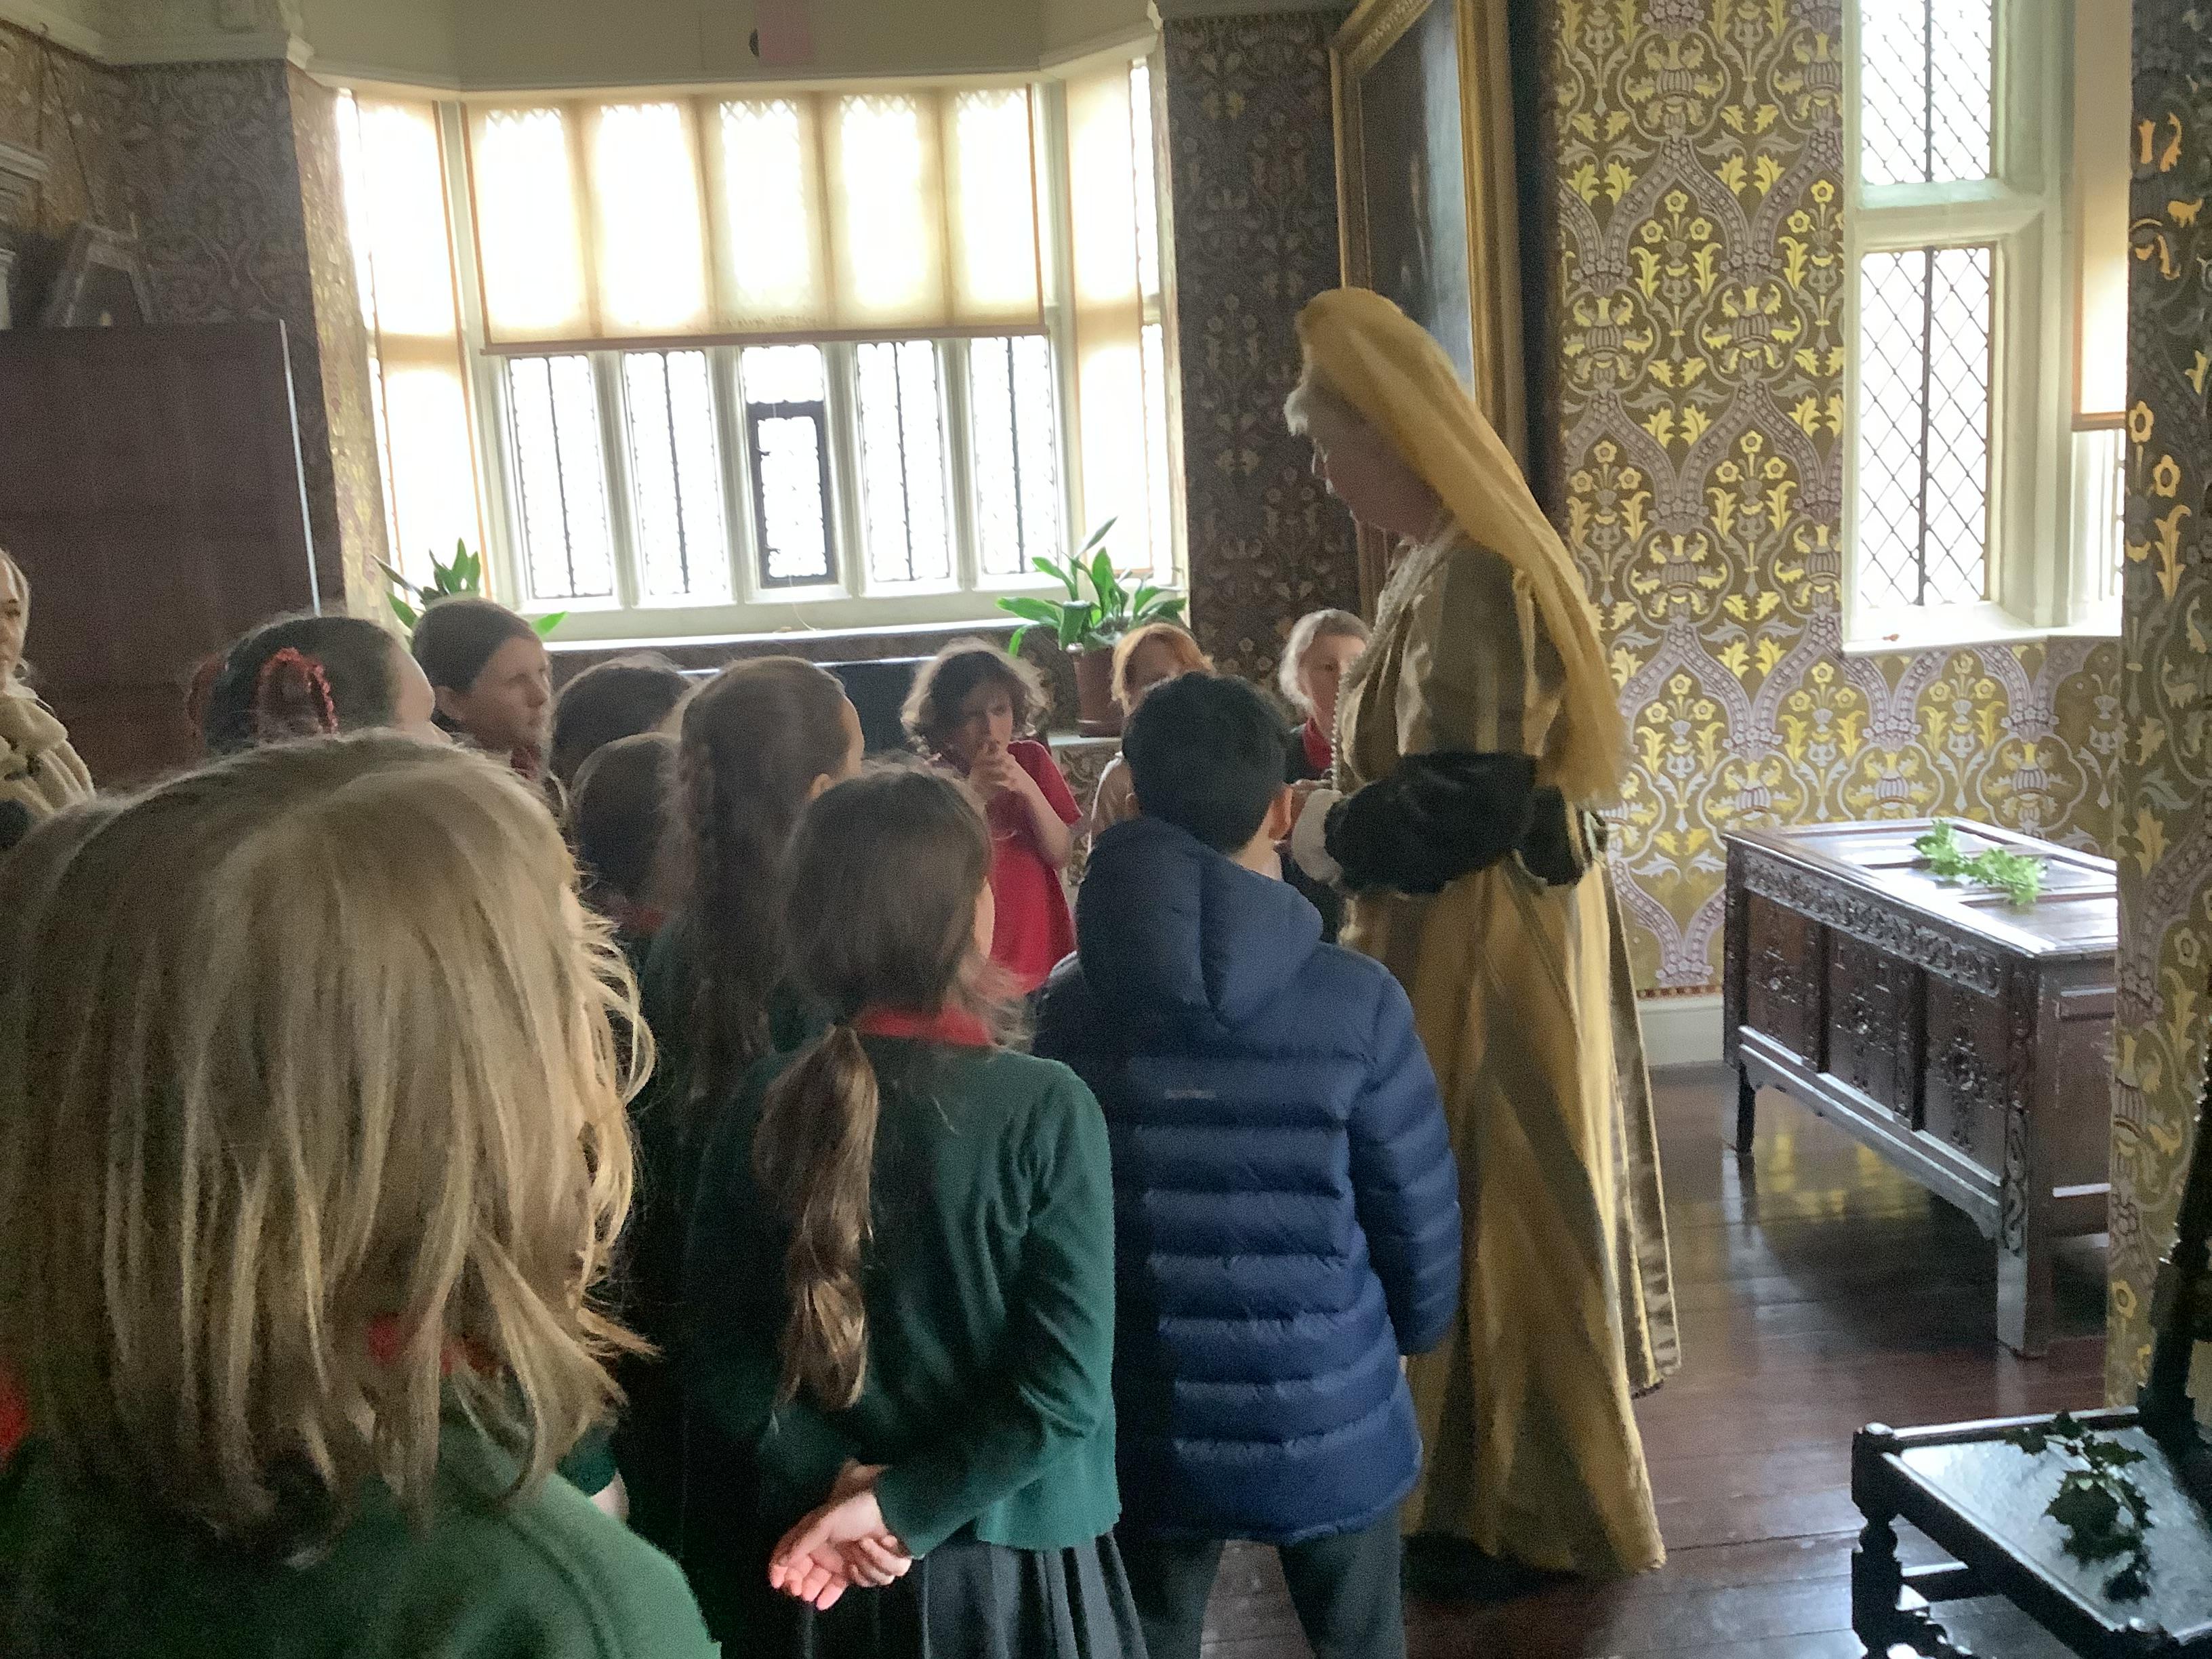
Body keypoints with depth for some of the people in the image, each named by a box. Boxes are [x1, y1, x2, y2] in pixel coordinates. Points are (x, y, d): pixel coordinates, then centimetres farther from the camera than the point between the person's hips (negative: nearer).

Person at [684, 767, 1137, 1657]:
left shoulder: (764, 1108, -8)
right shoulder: (1045, 1109, -19)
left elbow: (721, 1366, -6)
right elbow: (1065, 1388, -22)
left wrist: (839, 1476, -9)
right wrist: (898, 1504, -16)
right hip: (1012, 1564, -3)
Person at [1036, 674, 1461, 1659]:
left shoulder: (1073, 1000, -11)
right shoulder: (1355, 1000, -17)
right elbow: (1418, 1210, -8)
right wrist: (1416, 1331, 13)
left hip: (1146, 1424, 2)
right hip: (1330, 1418, -1)